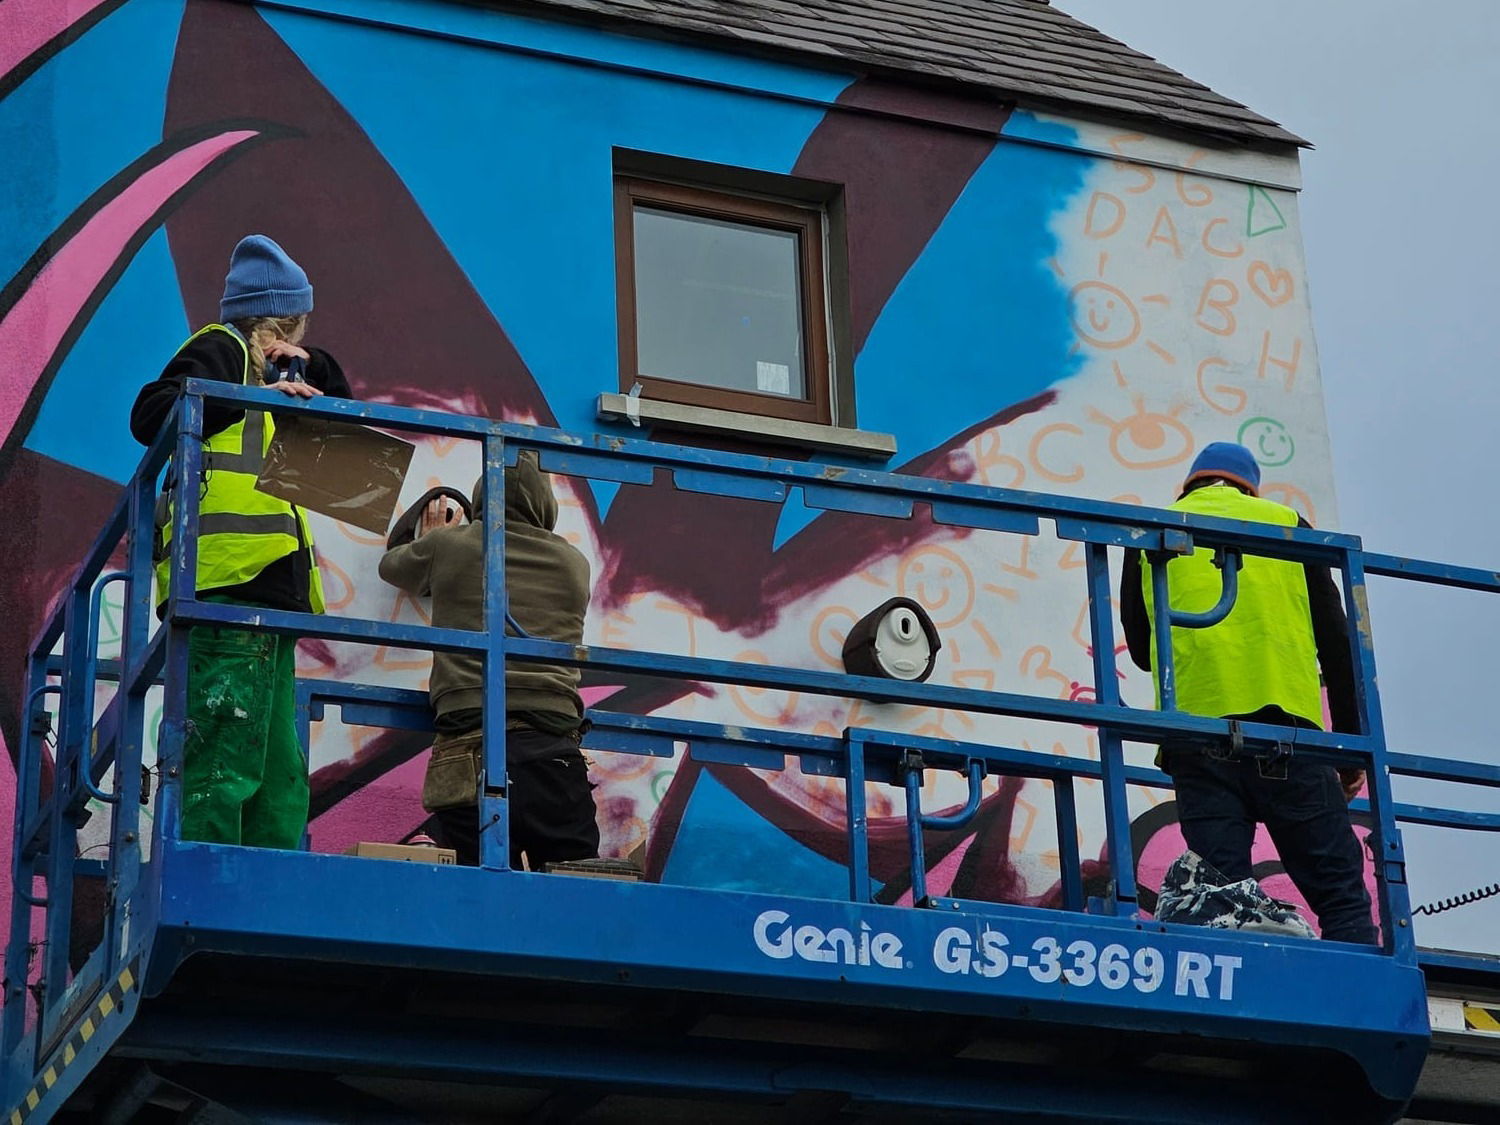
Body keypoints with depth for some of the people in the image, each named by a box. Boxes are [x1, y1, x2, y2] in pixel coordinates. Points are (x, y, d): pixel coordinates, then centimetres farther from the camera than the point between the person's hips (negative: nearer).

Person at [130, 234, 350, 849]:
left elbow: (340, 408, 39)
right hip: (230, 584, -10)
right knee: (226, 758, -18)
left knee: (282, 773, 5)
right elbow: (151, 415, -13)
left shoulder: (264, 369, 30)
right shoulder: (218, 350, 4)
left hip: (268, 592, 10)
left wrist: (310, 368, 20)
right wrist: (255, 397, -16)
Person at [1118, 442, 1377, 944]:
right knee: (1339, 888, -1)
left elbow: (1140, 649, 22)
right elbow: (1335, 641, 12)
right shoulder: (1286, 523, 17)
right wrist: (1352, 741, 16)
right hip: (1285, 724, -1)